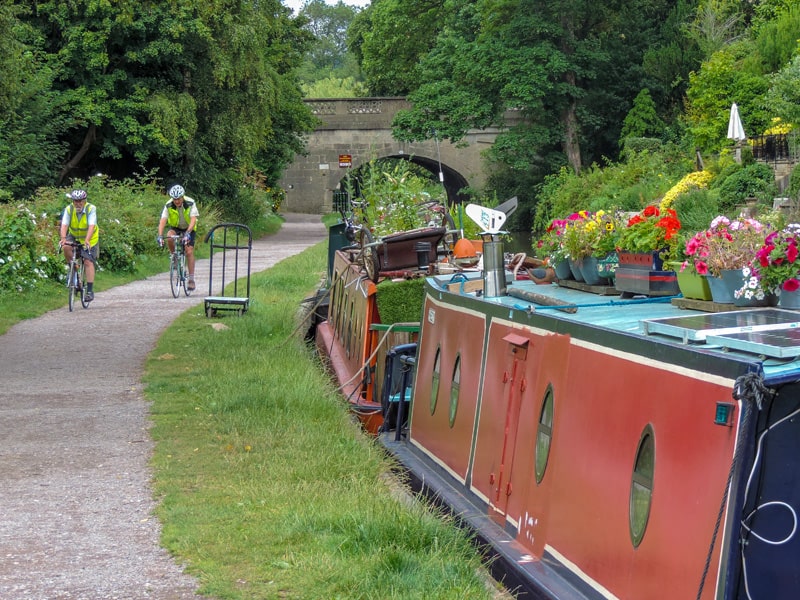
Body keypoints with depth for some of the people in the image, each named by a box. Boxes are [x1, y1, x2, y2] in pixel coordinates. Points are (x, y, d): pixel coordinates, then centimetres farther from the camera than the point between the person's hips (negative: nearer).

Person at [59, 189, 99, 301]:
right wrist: (63, 238, -46)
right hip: (74, 236, 2)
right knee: (66, 247, -29)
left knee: (88, 262, -13)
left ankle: (90, 290, -13)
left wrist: (87, 240, -50)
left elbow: (91, 226, -35)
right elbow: (64, 225, -27)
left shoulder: (91, 209, -23)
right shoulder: (69, 209, -17)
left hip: (90, 239, -2)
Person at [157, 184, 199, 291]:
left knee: (189, 251, -15)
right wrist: (160, 236, -42)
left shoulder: (190, 203, -25)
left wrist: (187, 233, -49)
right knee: (169, 238, -33)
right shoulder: (168, 205, -20)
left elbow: (193, 220, -34)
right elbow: (163, 221, -27)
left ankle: (191, 279, -11)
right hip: (175, 228, 1)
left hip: (189, 229, -1)